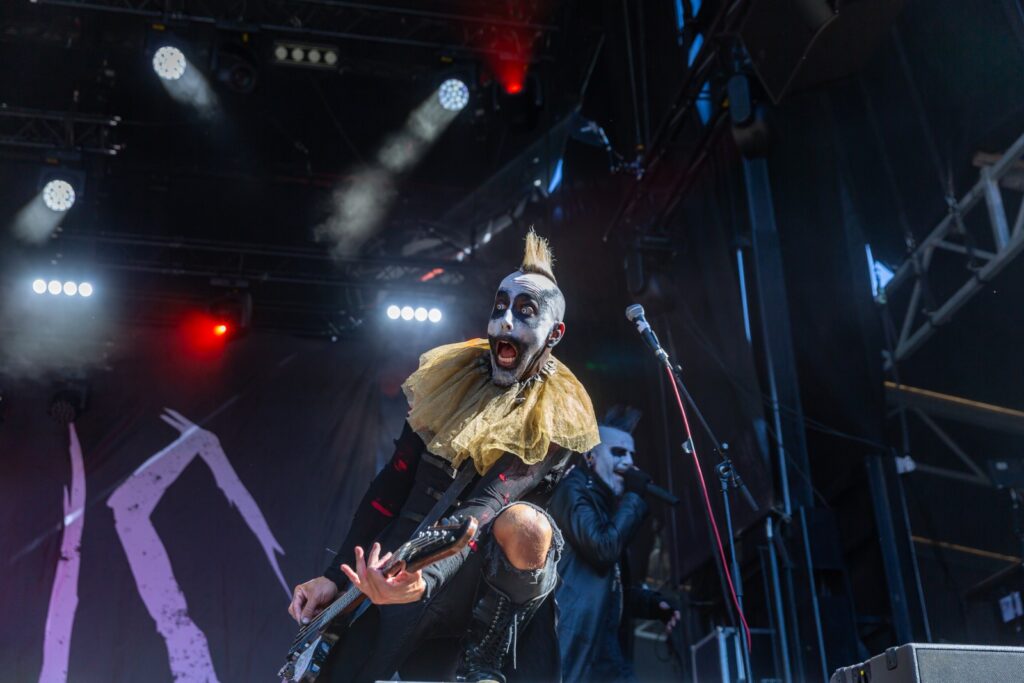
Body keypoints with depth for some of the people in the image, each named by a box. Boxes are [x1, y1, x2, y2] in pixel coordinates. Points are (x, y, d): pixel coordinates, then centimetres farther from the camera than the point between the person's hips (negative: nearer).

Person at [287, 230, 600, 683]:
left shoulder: (556, 416, -10)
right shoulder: (450, 375, 3)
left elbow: (486, 505, -25)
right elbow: (393, 484, 3)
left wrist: (427, 577, -43)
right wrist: (335, 576, -2)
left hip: (479, 578, -3)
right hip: (399, 570, 4)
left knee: (522, 527, -35)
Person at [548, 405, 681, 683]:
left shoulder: (605, 503, 20)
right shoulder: (574, 490, -5)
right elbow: (604, 548, -21)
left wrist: (652, 603, 9)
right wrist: (633, 496, -8)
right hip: (573, 647, -9)